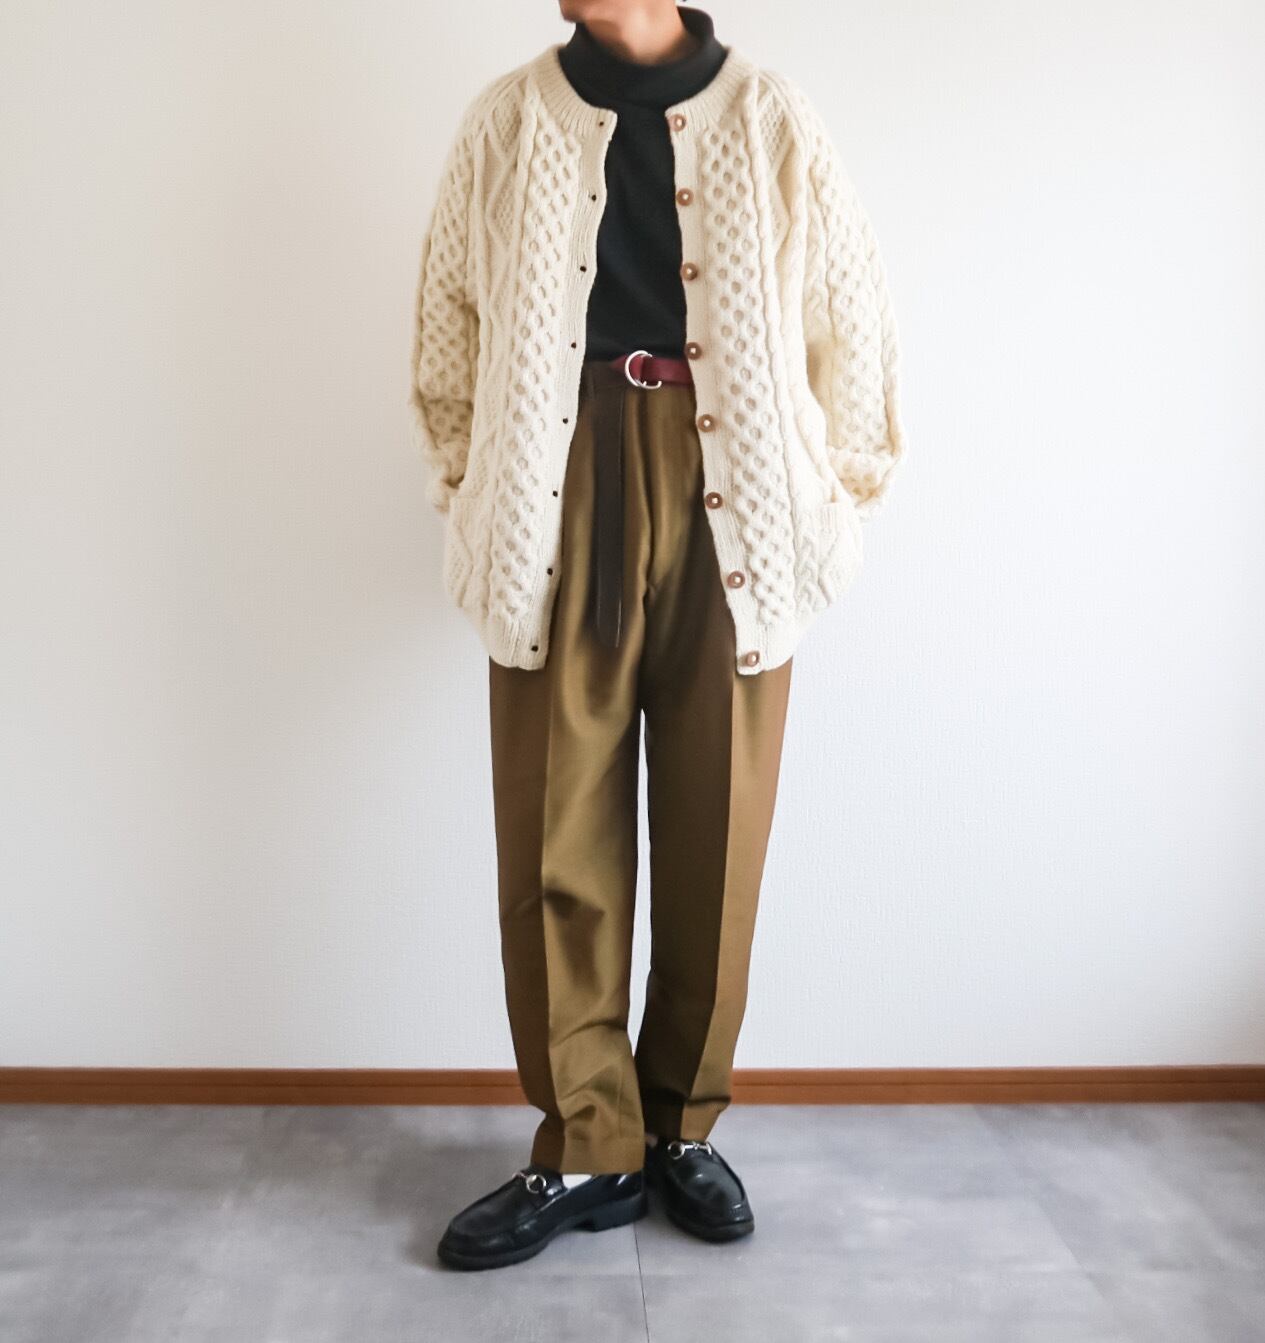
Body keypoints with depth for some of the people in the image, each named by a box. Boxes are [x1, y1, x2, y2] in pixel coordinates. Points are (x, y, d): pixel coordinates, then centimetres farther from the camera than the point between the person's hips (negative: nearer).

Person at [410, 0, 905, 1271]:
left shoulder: (774, 123, 7)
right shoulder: (504, 123, 10)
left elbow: (853, 325, 9)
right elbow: (448, 323, 13)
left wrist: (830, 502, 9)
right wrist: (471, 494, 10)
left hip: (733, 504, 0)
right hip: (559, 507, 1)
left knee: (716, 833, 5)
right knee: (558, 839, 0)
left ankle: (682, 1128, 23)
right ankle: (587, 1149, 15)